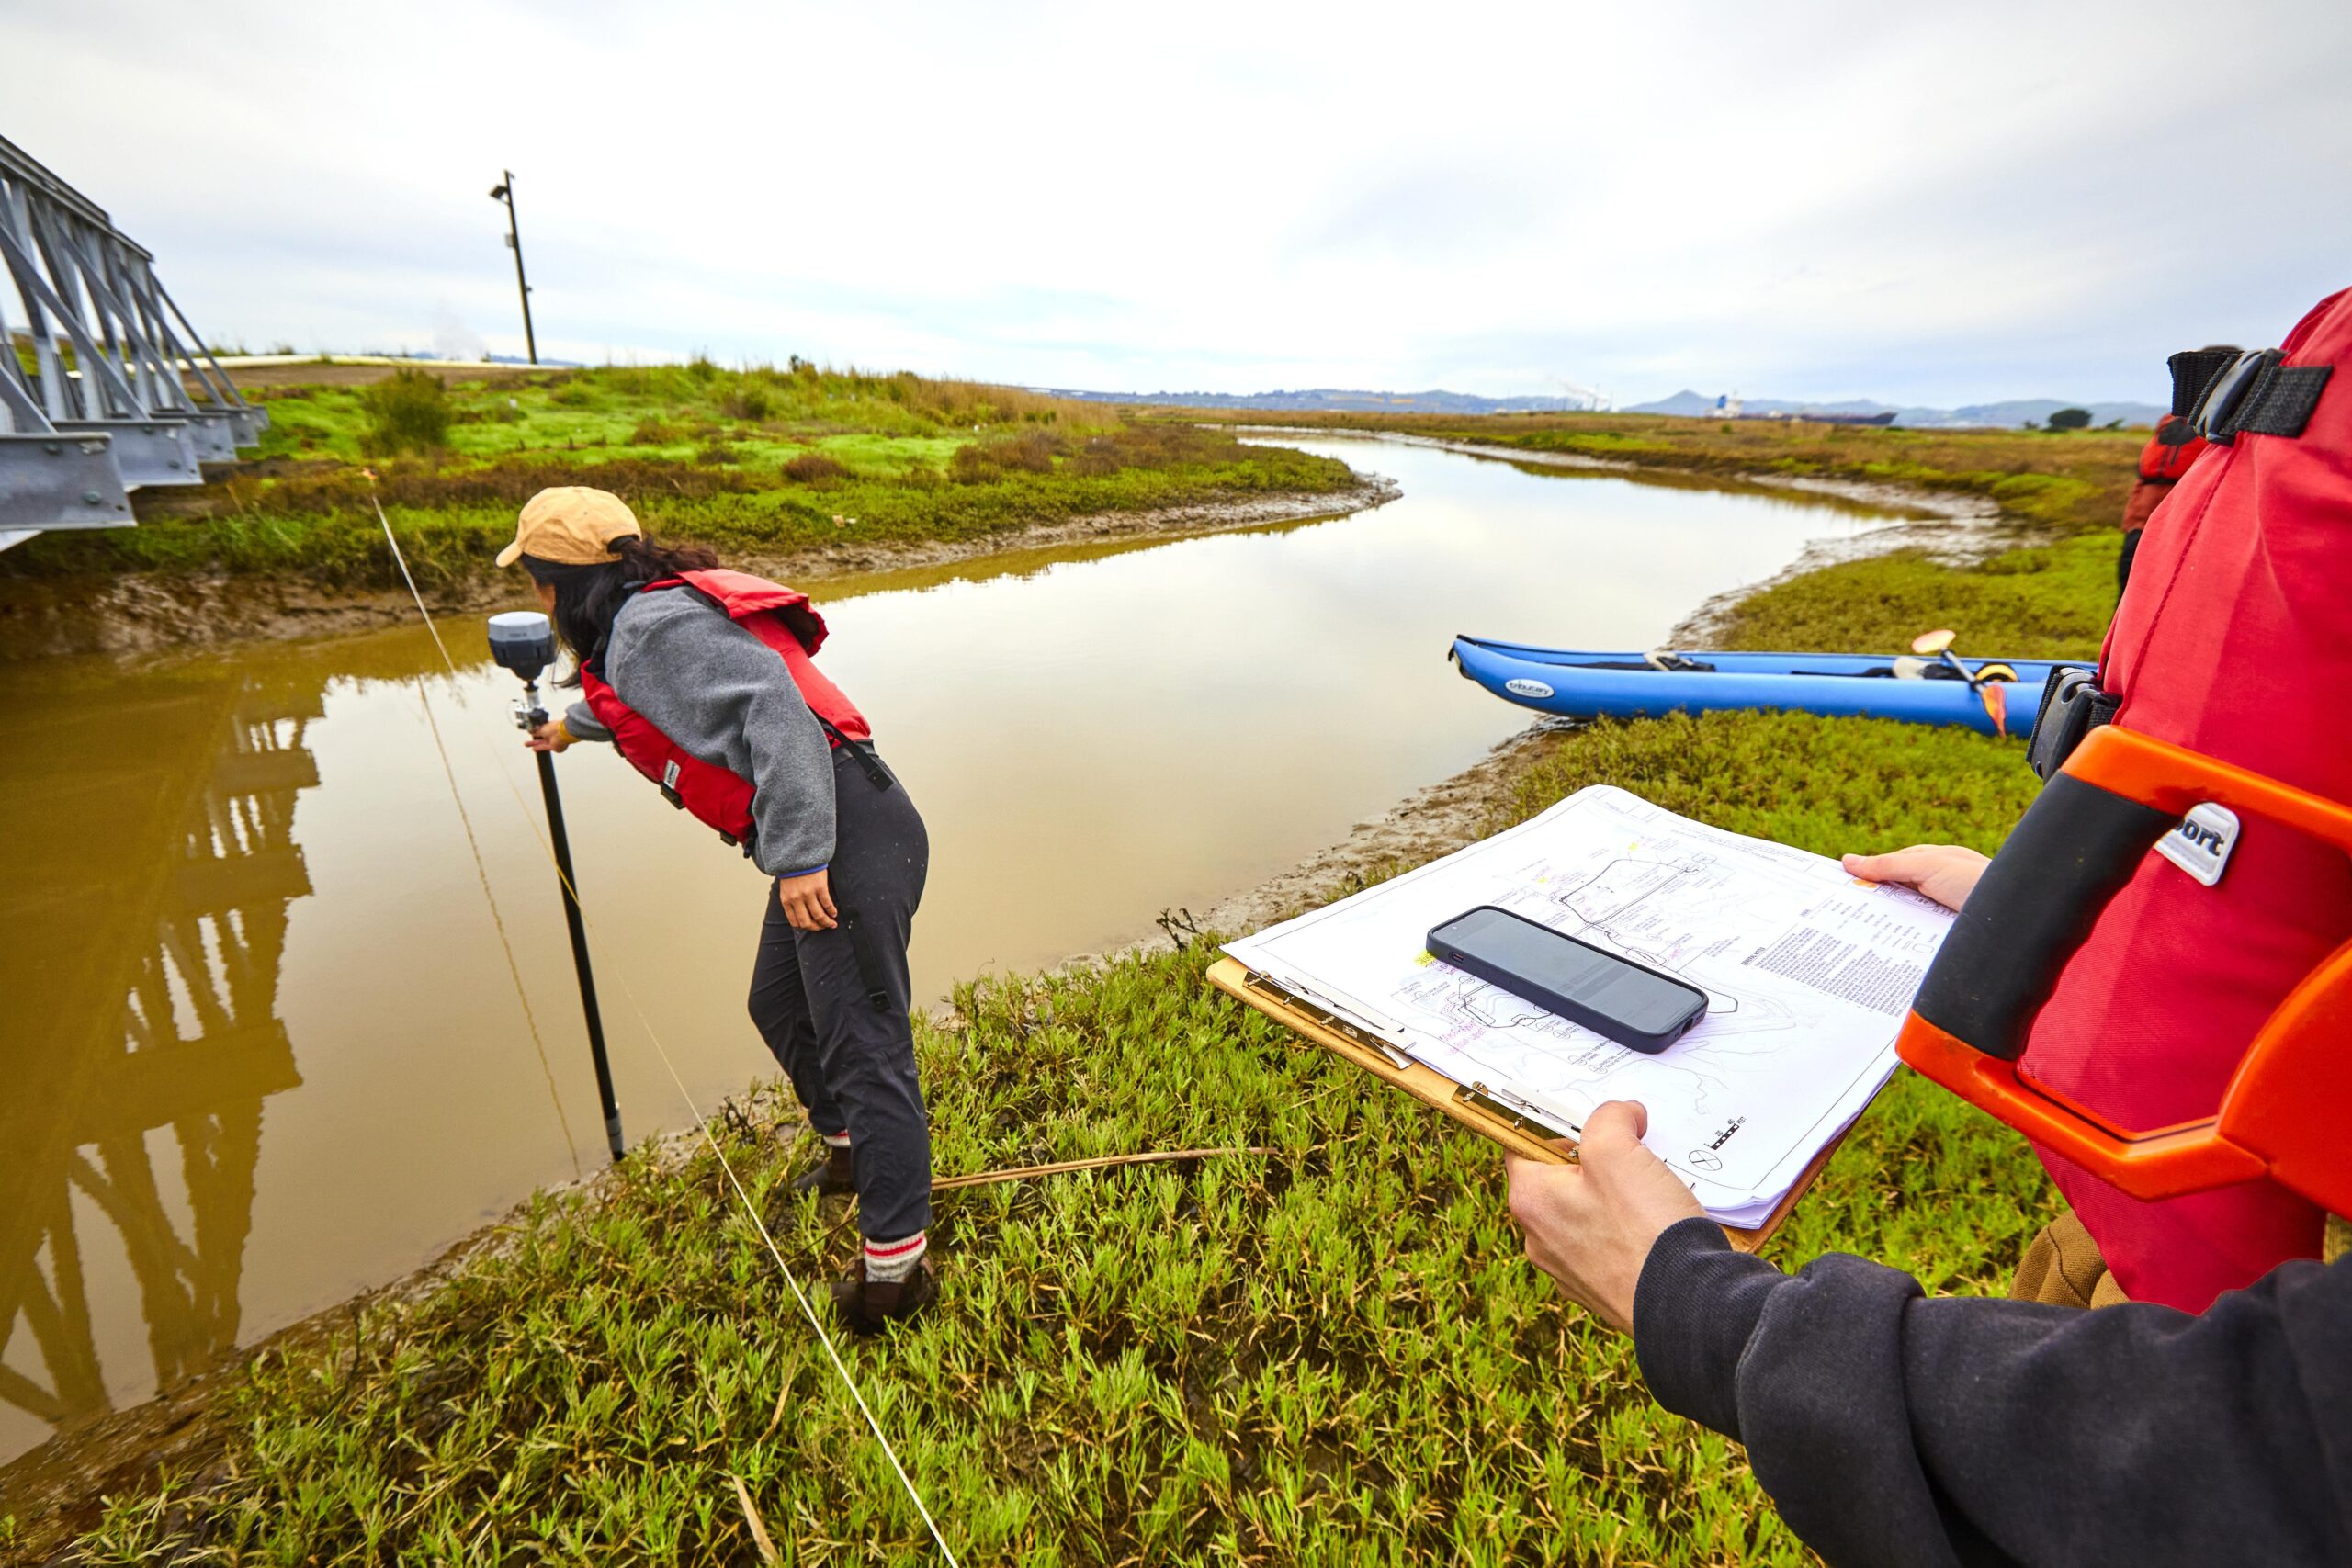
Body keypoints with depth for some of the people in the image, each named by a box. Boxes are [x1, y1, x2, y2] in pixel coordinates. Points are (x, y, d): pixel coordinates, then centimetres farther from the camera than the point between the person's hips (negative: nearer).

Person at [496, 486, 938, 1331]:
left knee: (863, 1047, -8)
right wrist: (571, 725, 68)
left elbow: (774, 708, -23)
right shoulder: (643, 625, 23)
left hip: (846, 840, -11)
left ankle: (896, 1267, 1)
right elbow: (625, 698, 47)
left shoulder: (654, 622, -9)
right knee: (780, 1005, 25)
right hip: (822, 844, 11)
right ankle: (850, 1153, 44)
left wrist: (797, 855, -27)